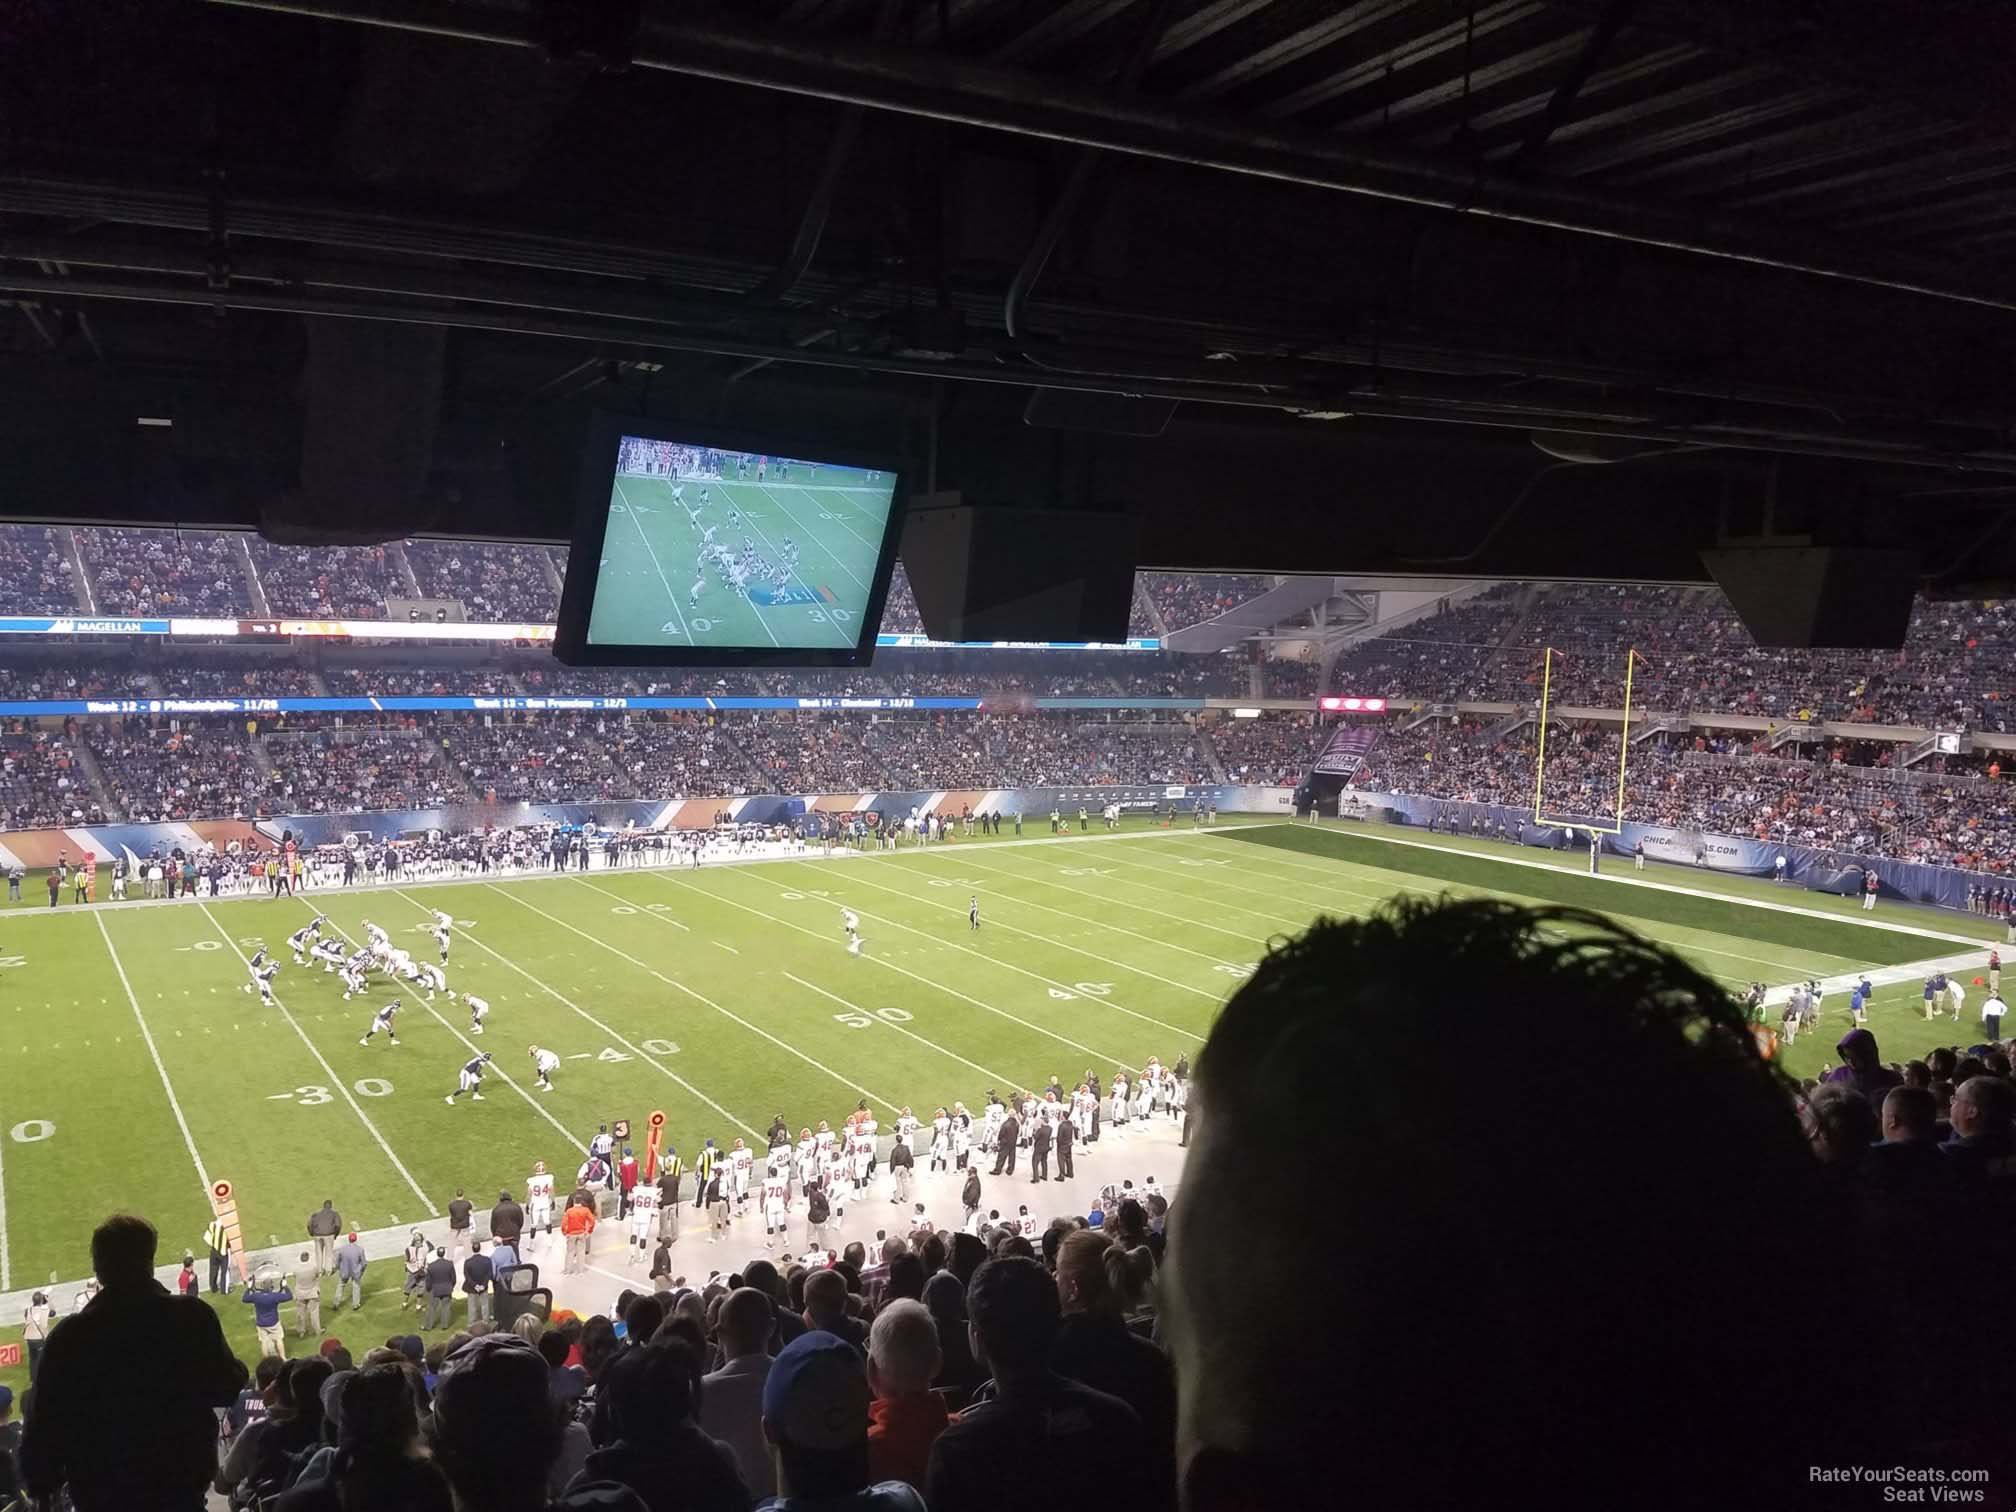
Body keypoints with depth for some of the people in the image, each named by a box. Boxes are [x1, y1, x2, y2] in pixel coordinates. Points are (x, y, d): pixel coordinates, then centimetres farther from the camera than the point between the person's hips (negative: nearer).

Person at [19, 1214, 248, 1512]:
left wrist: (40, 1483, 9)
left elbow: (47, 1424, -7)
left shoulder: (69, 1336, -14)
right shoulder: (192, 1317, -14)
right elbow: (226, 1388, -6)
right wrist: (236, 1370, 15)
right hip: (181, 1484, -1)